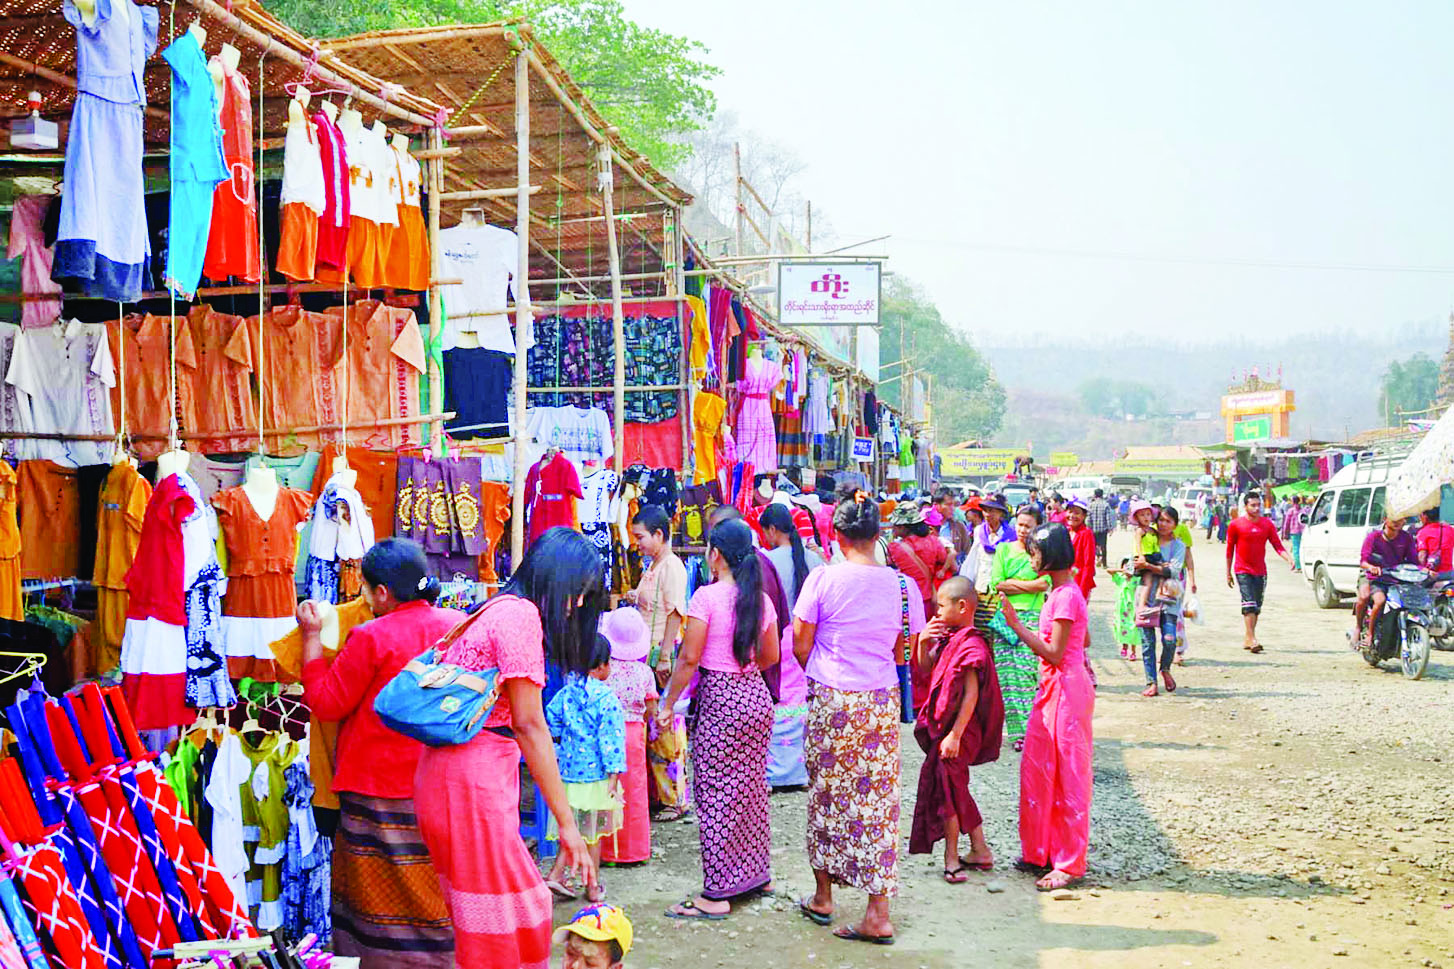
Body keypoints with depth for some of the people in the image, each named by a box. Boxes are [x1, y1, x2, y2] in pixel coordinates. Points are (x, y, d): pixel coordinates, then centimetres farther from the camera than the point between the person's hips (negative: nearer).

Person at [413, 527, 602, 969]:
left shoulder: (499, 610, 17)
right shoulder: (521, 614, -13)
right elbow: (529, 724, -15)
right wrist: (566, 820, -14)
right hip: (472, 777, -10)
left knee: (524, 905, 14)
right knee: (495, 920, -1)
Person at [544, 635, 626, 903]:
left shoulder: (564, 695, 2)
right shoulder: (606, 698, -14)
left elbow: (552, 731, 8)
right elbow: (610, 739, -15)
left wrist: (556, 761, 22)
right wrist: (613, 776, -12)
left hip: (569, 775, 5)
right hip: (597, 777, -5)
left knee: (575, 829, 17)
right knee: (594, 833, 7)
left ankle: (556, 874, 6)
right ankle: (593, 888, 17)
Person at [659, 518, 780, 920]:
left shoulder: (707, 596, -13)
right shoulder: (761, 599, 5)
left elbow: (689, 659, -14)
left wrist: (668, 703, -5)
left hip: (719, 701, -7)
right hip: (757, 697, 7)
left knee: (715, 796, -2)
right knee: (751, 789, 18)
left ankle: (717, 894, 0)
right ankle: (756, 873, 28)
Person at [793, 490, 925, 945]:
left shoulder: (823, 580, -9)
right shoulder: (901, 585, -3)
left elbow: (800, 646, -3)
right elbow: (903, 652, 7)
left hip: (830, 700, -2)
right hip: (881, 702, 2)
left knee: (827, 793, 13)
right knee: (878, 799, 5)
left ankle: (823, 896, 27)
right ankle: (878, 913, 5)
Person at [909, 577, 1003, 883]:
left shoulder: (970, 646, -20)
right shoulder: (949, 639, 8)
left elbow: (971, 695, -23)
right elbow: (925, 665, 21)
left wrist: (955, 734, -25)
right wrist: (923, 642, 1)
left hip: (959, 729, -10)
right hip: (944, 726, 10)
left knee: (946, 786, -2)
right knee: (956, 790, 16)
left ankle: (951, 857, 7)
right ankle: (980, 851, 25)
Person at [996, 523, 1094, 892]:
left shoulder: (1066, 596, -18)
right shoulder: (1060, 591, 11)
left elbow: (1054, 653, -20)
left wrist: (1017, 625, -20)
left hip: (1066, 691, -10)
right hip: (1052, 689, 10)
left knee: (1068, 777, -2)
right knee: (1038, 770, 14)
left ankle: (1070, 864, 6)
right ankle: (1041, 851, 24)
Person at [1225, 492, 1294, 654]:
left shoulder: (1267, 524, 5)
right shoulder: (1236, 525, -3)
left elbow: (1277, 545, 2)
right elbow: (1230, 550, 4)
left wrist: (1288, 558, -17)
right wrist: (1228, 573, 6)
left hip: (1260, 572, 4)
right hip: (1243, 571, -4)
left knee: (1257, 607, 8)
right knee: (1249, 604, -16)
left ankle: (1247, 639, 19)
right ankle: (1251, 639, -21)